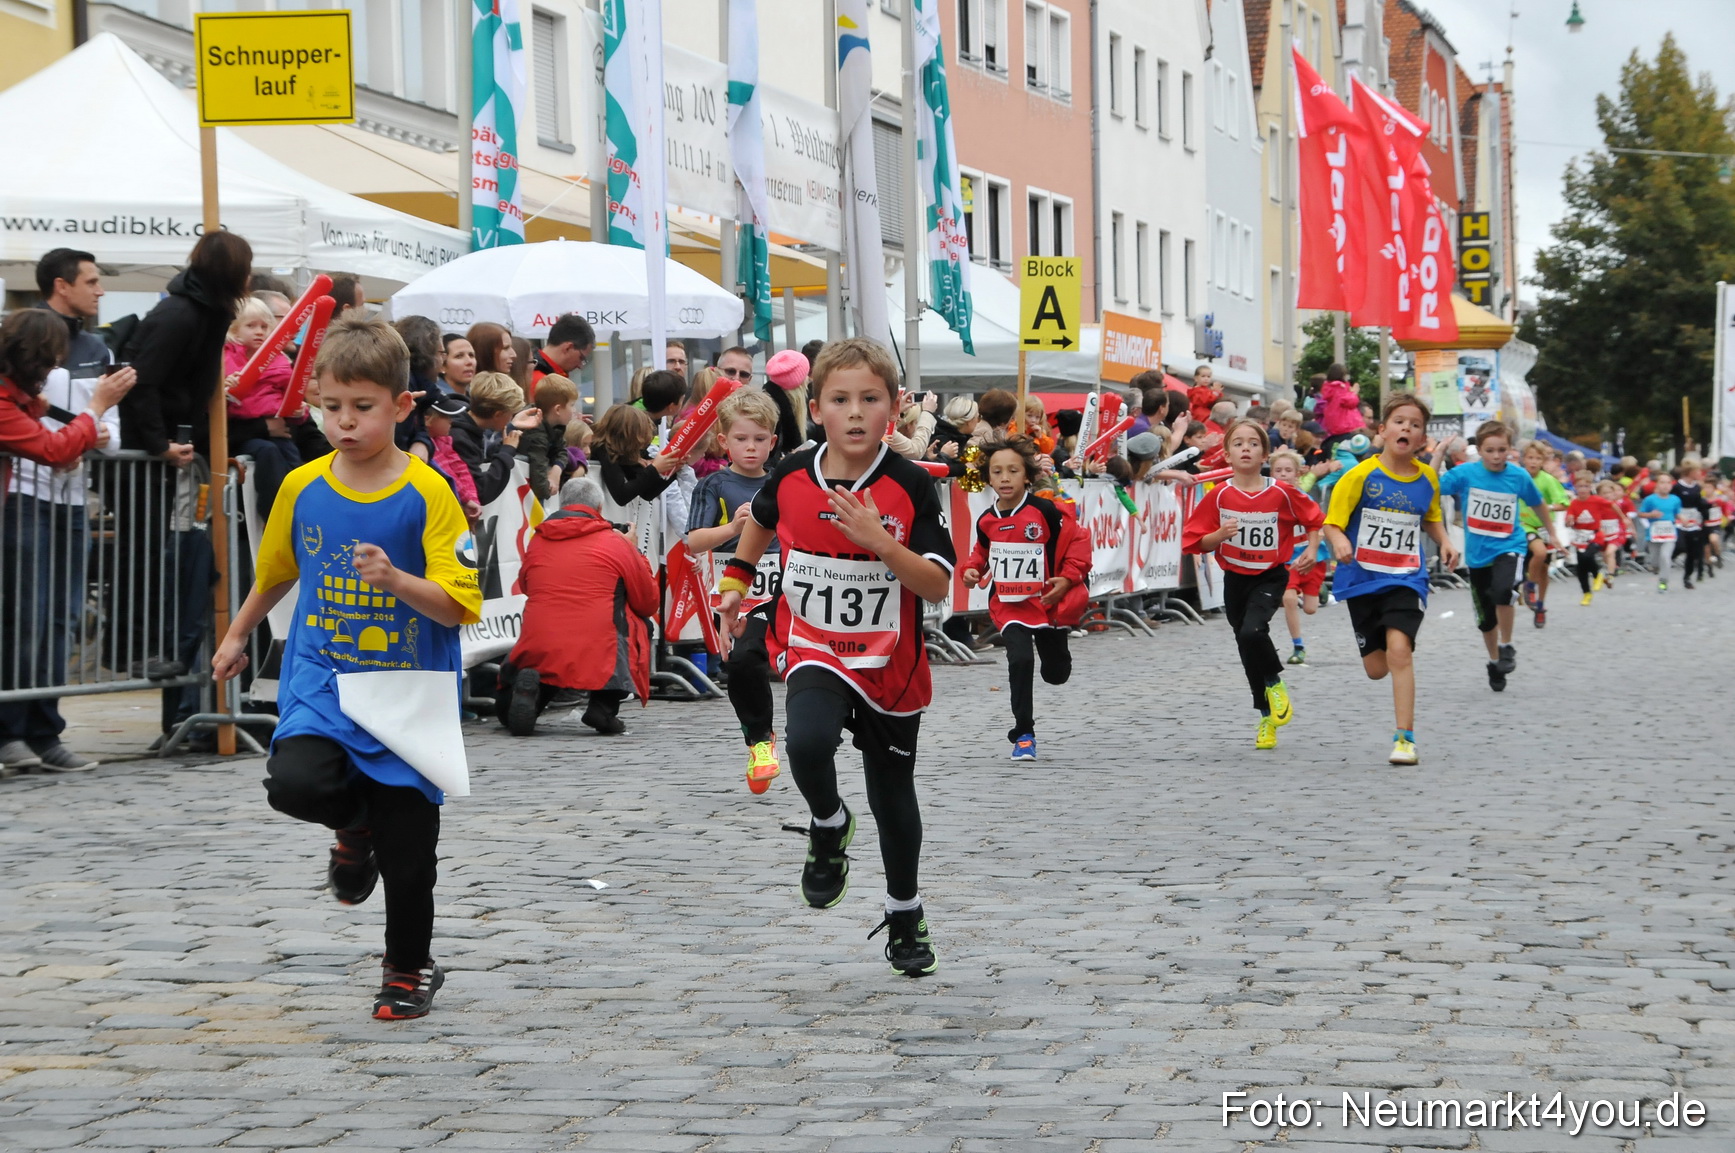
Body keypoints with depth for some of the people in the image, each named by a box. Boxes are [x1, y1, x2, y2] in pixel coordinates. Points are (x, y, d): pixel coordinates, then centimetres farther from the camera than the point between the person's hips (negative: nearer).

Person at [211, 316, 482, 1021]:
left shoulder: (427, 494, -11)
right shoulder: (302, 488, 1)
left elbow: (461, 605, -14)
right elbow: (278, 571, 21)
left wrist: (396, 579, -31)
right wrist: (237, 635, 33)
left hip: (406, 690, -2)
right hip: (322, 680, 3)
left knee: (407, 850, 3)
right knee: (294, 783, -25)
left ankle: (410, 969, 29)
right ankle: (356, 823, 11)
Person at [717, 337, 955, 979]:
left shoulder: (910, 487, -14)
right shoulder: (791, 478, -7)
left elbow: (938, 586, -17)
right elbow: (762, 519, 19)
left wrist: (881, 541, -29)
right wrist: (737, 578, 15)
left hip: (892, 665, 0)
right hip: (815, 651, 0)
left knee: (893, 798, 13)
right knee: (807, 743, -31)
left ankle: (905, 916, 37)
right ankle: (829, 828, 2)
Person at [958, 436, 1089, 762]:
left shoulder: (1046, 511, -15)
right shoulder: (986, 520, -2)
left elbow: (1077, 541, -9)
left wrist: (1068, 577, -18)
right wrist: (971, 570, -2)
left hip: (1048, 601, -1)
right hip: (1009, 605, 1)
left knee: (1056, 674, 13)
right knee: (1020, 659, -22)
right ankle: (1023, 734, -10)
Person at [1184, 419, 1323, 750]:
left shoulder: (1282, 493, -10)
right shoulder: (1219, 496, -7)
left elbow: (1313, 519, 7)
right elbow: (1195, 541, -4)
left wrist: (1312, 550, -6)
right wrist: (1220, 534, -21)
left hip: (1271, 576, -3)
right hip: (1235, 578, 3)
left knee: (1252, 631, -28)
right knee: (1248, 649, 11)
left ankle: (1275, 684, 1)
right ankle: (1267, 717, 29)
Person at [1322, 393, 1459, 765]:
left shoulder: (1427, 478, 2)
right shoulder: (1361, 476, -9)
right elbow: (1332, 523, -7)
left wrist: (1445, 541, 1)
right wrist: (1339, 542, -28)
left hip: (1406, 578, 0)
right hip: (1362, 578, 0)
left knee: (1399, 650, -20)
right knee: (1376, 668, 7)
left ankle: (1405, 738, -16)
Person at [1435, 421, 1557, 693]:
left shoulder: (1518, 477, -6)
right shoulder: (1465, 473, -9)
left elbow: (1537, 504, 13)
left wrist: (1551, 533, 24)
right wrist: (1437, 456, -22)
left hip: (1509, 547, -2)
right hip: (1477, 554, 2)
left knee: (1502, 591, -31)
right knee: (1486, 618, 12)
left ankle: (1507, 647, -9)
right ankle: (1495, 662, 37)